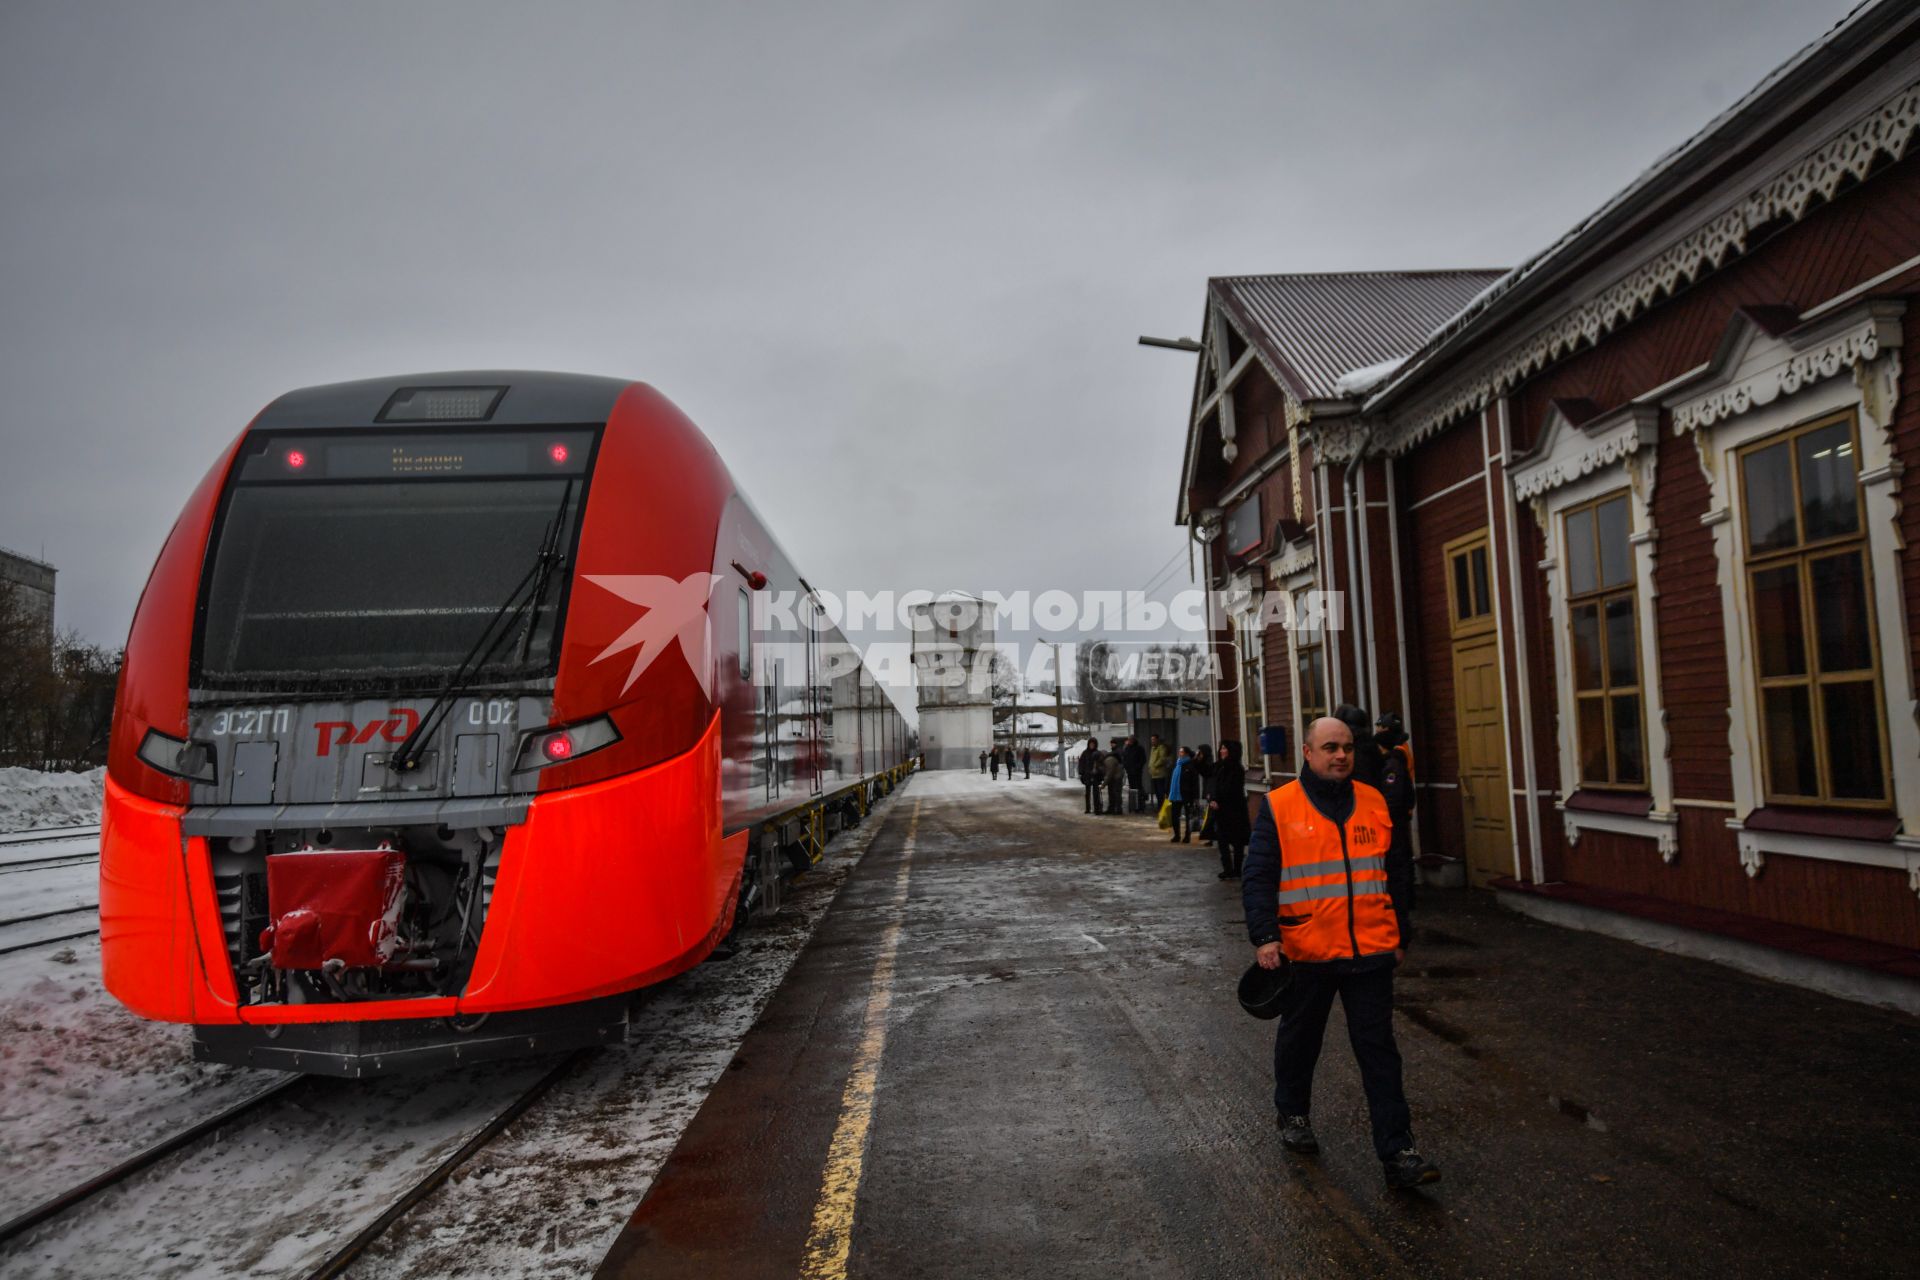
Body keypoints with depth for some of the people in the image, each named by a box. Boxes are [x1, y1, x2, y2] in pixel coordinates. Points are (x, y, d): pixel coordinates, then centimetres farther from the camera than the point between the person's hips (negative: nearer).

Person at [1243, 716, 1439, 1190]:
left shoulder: (1373, 802, 5)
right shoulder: (1279, 807, -6)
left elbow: (1395, 874, 15)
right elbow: (1258, 878, -7)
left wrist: (1398, 935, 16)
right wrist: (1264, 936, -17)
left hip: (1370, 952, 2)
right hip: (1305, 953, -2)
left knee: (1379, 1051, 3)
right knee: (1299, 1041, 16)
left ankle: (1398, 1153, 9)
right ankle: (1293, 1115, 39)